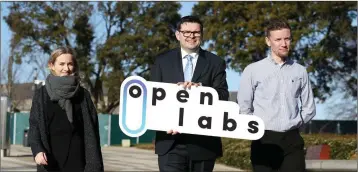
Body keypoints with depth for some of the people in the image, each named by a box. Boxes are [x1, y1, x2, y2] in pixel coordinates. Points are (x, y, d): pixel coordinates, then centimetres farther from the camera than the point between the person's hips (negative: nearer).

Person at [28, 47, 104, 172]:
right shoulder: (41, 94, 6)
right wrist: (37, 150, -19)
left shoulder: (83, 95, 8)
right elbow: (34, 126, 0)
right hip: (50, 158, -1)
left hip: (76, 158, 1)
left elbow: (91, 130, 5)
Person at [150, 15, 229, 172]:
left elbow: (223, 96, -2)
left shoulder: (215, 63, 7)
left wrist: (199, 87, -21)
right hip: (171, 141, 0)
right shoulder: (162, 61, 10)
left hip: (203, 142, 0)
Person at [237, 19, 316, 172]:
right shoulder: (253, 70, 1)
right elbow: (243, 108, 4)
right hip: (264, 140, -1)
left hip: (292, 139, 1)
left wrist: (294, 124, 7)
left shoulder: (300, 71, 7)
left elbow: (309, 108, 14)